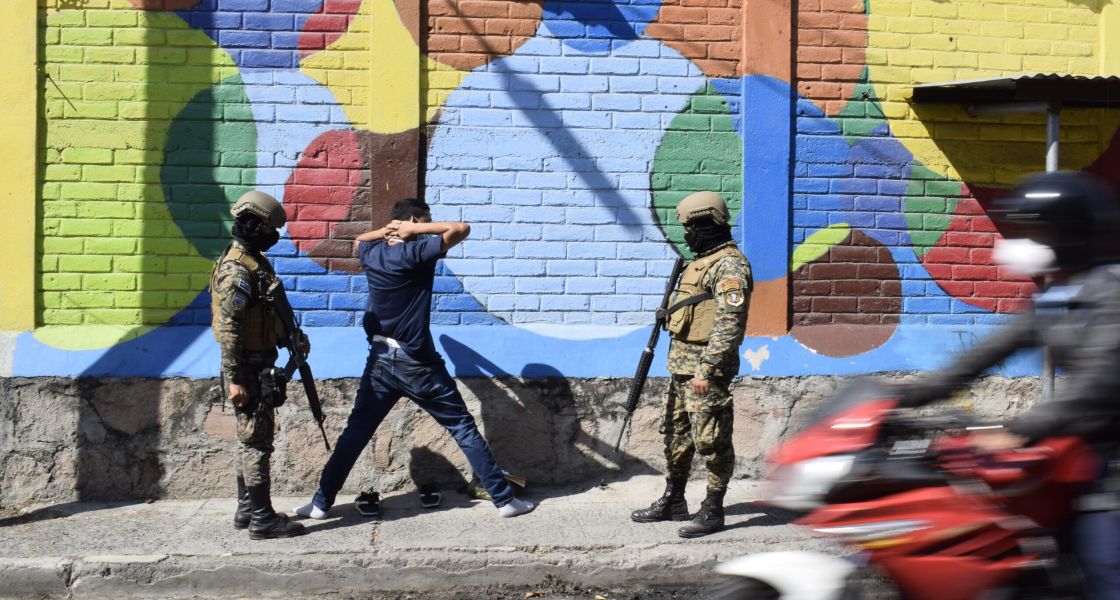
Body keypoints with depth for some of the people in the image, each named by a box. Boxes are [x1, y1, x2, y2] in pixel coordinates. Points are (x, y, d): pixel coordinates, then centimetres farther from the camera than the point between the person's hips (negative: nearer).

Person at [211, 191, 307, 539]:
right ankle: (262, 519, 1)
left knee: (252, 440, 16)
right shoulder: (236, 269, -18)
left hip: (260, 365, 10)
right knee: (257, 441, -5)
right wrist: (234, 379, -23)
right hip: (248, 369, -10)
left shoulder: (255, 262, 13)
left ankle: (247, 509, 25)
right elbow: (227, 327, -22)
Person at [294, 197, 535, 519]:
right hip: (416, 364, -5)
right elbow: (461, 229, -15)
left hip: (380, 361, 5)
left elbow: (359, 239, 31)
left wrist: (387, 229, 14)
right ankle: (504, 499, 5)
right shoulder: (416, 253, -13)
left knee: (355, 432, 12)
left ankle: (321, 502, 13)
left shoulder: (372, 254, 6)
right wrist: (415, 229, -9)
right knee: (463, 427, 2)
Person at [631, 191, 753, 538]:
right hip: (681, 365, 11)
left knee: (711, 441, -3)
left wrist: (706, 369, -24)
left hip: (705, 368, -10)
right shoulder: (702, 261, 17)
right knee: (676, 434, 17)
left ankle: (712, 512, 5)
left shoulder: (729, 265, -15)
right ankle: (672, 502, 28)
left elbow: (729, 323, -22)